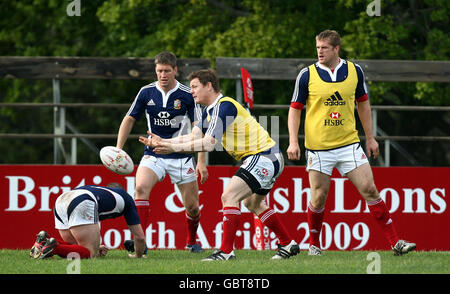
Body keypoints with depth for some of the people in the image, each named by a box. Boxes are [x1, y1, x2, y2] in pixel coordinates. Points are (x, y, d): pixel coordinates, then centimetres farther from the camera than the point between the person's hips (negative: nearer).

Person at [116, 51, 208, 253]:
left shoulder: (187, 95, -8)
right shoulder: (146, 92, -3)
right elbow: (129, 119, 7)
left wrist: (201, 162, -9)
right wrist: (118, 150, -2)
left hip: (181, 156, -1)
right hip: (153, 153, 1)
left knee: (192, 206, 2)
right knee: (141, 187, -27)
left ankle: (191, 241, 31)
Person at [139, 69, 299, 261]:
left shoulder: (224, 106, -19)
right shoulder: (209, 111, 12)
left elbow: (210, 143, -26)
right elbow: (195, 137, 12)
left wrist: (174, 148, -24)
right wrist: (162, 142, 3)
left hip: (262, 157, -11)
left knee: (229, 196, -18)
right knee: (252, 202, 25)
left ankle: (226, 251, -21)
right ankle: (288, 244, 33)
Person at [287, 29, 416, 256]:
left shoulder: (354, 71, 2)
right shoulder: (307, 75, -5)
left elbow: (363, 103, 14)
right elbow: (295, 108, 1)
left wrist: (370, 137, 14)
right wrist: (293, 141, -9)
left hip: (349, 144, 2)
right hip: (318, 147, -2)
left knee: (369, 189, -4)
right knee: (319, 198, 0)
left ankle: (395, 243, -1)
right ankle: (314, 244, 21)